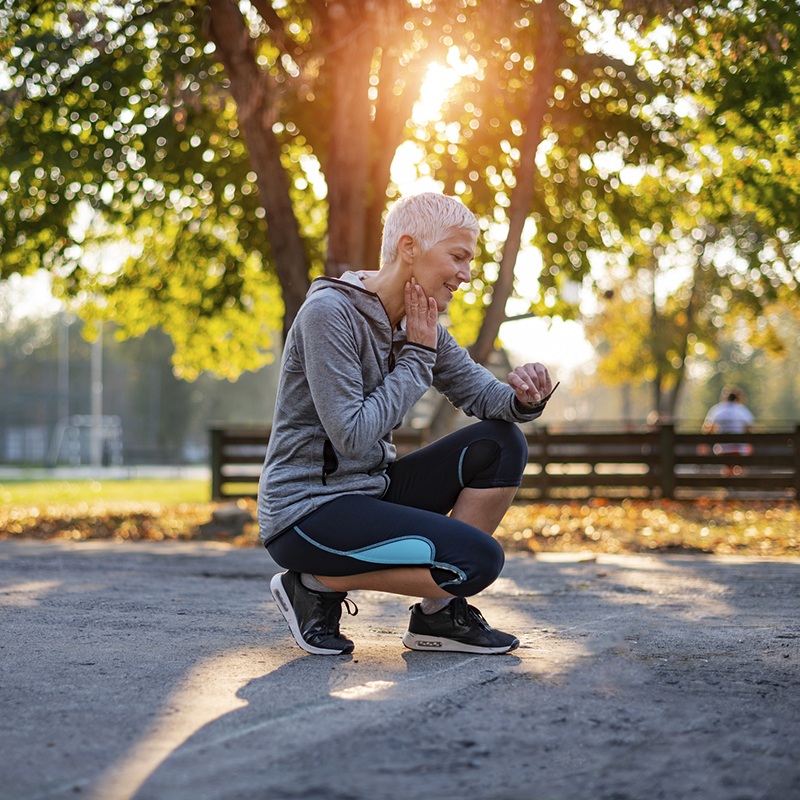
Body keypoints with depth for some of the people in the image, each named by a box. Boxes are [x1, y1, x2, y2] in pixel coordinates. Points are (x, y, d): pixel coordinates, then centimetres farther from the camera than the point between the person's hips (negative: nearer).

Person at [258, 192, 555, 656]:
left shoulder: (419, 324, 7)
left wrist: (524, 397, -17)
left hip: (371, 492, 9)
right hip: (305, 510, -9)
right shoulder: (328, 314, -18)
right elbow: (353, 438, -23)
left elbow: (481, 392, 7)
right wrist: (418, 357, -15)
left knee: (502, 446, -3)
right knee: (479, 560, -20)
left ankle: (440, 613, 2)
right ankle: (318, 583, -4)